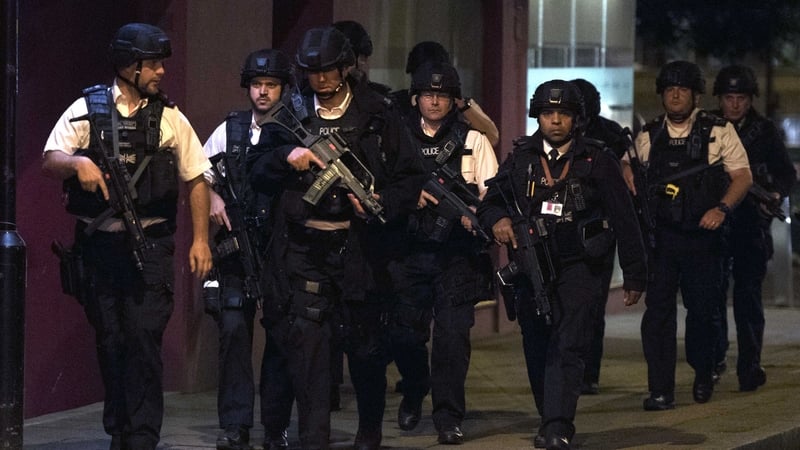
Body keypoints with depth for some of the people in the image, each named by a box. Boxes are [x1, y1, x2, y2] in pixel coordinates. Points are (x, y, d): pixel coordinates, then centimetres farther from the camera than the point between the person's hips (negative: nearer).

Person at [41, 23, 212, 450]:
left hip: (149, 246, -1)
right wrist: (76, 162, -23)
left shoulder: (170, 118, 6)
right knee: (109, 343, 9)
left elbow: (196, 180, 10)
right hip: (98, 246, 1)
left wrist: (200, 239, 4)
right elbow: (49, 162, -1)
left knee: (144, 342, -9)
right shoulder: (87, 110, 3)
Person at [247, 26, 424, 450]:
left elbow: (410, 177, 4)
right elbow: (257, 174, 9)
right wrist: (286, 157, -11)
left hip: (360, 246, -1)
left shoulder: (378, 116, 3)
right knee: (305, 341, -9)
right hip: (304, 246, 1)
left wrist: (381, 205, -14)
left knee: (365, 343, 10)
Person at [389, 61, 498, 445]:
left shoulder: (472, 140, 7)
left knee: (453, 334, -9)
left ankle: (449, 418, -3)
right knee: (405, 333, 3)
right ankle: (414, 393, 32)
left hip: (457, 253, -1)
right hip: (410, 251, 1)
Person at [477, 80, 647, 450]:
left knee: (568, 346, -15)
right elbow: (490, 202, 14)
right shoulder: (520, 158, 9)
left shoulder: (597, 161, 2)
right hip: (531, 268, 3)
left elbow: (624, 220, 4)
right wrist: (497, 219, -11)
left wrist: (634, 276, 4)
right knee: (537, 350, 8)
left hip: (577, 269, -3)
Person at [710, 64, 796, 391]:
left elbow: (787, 172, 8)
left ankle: (750, 365, -4)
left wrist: (777, 193, -13)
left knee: (748, 295, -5)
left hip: (751, 222, -1)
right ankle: (714, 359, 16)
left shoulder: (764, 131, 7)